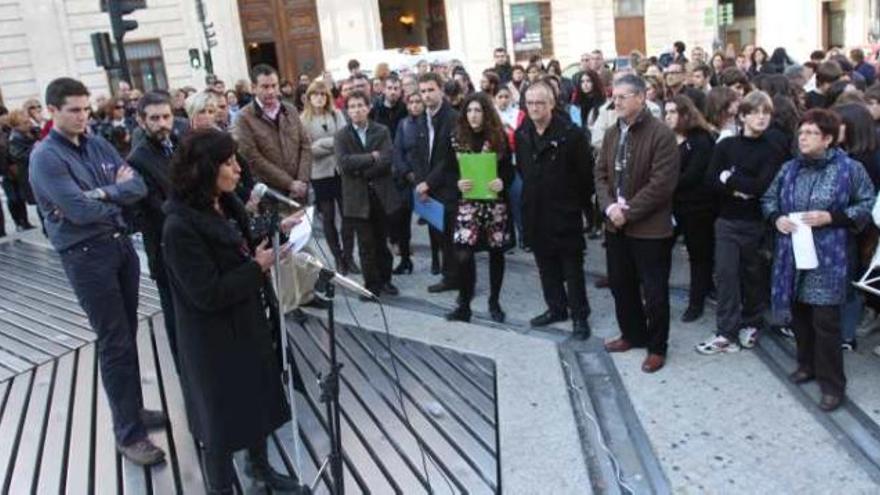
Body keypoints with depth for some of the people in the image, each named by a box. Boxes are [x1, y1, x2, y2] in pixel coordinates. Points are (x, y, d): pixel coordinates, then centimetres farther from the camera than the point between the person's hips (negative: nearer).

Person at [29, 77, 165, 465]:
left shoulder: (99, 145, 8)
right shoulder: (45, 156, -12)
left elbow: (139, 187, 0)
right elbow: (80, 211, -21)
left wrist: (103, 193, -17)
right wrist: (118, 193, -5)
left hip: (121, 243, 6)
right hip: (85, 255, -6)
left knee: (127, 335, 15)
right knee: (115, 343, -2)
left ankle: (133, 409, 32)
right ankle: (128, 433, 9)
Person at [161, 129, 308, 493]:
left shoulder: (226, 204, -1)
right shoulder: (181, 226, -26)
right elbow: (208, 294, -26)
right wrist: (258, 266, -23)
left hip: (247, 321, 8)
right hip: (213, 336, -8)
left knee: (258, 396, 22)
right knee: (222, 412, 11)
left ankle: (259, 464, 46)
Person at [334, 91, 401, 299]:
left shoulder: (382, 131, 3)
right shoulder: (341, 136, 1)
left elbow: (387, 159, -11)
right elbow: (344, 163, -15)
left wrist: (361, 170, -14)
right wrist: (372, 157, -14)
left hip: (381, 193, 1)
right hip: (358, 196, -1)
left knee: (382, 241, 12)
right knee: (366, 243, 4)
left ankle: (385, 280, 26)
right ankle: (371, 284, 15)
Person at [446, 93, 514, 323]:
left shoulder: (499, 137, -2)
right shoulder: (458, 138, 1)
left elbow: (510, 170, 0)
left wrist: (502, 183, -21)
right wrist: (457, 184, -16)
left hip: (495, 202, 0)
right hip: (467, 203, 0)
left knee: (496, 252, 9)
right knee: (463, 254, -9)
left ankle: (494, 302, 25)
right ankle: (464, 304, 5)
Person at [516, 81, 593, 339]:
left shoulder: (571, 133, -14)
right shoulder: (522, 134, 4)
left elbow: (585, 172, -9)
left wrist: (581, 202, -4)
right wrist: (532, 192, 15)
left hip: (565, 211, -5)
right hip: (535, 211, 6)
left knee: (572, 267, 2)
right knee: (546, 264, 14)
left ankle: (579, 315, 13)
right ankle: (556, 308, 29)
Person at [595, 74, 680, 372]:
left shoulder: (661, 134, -15)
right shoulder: (612, 133, 9)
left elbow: (662, 183, -20)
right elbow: (601, 173, 8)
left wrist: (628, 212, -19)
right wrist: (609, 206, -11)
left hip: (650, 227, -7)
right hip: (615, 225, 7)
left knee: (654, 291, 4)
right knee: (620, 285, 18)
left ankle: (657, 347, 20)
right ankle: (633, 334, 37)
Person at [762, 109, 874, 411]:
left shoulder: (849, 169, -5)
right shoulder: (789, 169, 9)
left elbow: (867, 205, -4)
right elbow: (768, 199, 18)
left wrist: (831, 217, -16)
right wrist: (776, 218, -3)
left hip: (828, 258, -5)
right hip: (793, 255, 5)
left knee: (825, 321, -4)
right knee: (799, 314, 13)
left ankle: (832, 384, 9)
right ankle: (807, 365, 33)